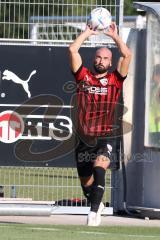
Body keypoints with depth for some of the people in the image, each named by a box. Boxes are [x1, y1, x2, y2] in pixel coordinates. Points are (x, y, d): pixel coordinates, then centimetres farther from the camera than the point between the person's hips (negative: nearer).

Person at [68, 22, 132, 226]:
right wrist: (87, 33, 9)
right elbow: (72, 50, 1)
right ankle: (97, 205, 41)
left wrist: (114, 35, 4)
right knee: (85, 183, 11)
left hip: (105, 138, -3)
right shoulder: (83, 77, 8)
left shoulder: (114, 80, 5)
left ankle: (93, 211, -26)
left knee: (99, 169, -28)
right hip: (84, 139, 3)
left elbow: (126, 54, -6)